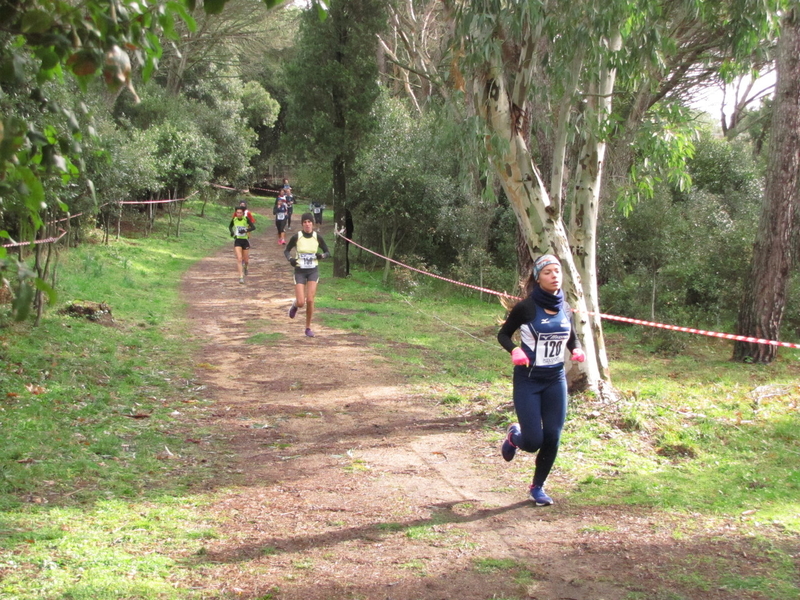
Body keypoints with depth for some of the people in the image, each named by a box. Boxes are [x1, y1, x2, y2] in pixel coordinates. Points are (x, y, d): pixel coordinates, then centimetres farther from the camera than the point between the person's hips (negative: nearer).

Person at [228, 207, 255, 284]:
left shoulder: (246, 219, -8)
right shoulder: (234, 219, -1)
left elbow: (253, 227, -17)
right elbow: (230, 227, 17)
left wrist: (245, 230, -31)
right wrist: (232, 232, -2)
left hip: (245, 240, 0)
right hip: (237, 241, 0)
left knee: (246, 261, 9)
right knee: (239, 259, -14)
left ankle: (245, 267, 46)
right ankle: (241, 277, -11)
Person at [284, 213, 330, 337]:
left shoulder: (317, 237, -3)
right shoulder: (296, 237, -7)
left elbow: (327, 252, 5)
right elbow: (286, 250, 6)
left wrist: (322, 255, -17)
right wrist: (290, 259, -15)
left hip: (313, 271, 1)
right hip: (300, 271, -1)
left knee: (310, 300, -9)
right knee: (301, 303, -9)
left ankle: (308, 328, 10)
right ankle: (295, 305, 31)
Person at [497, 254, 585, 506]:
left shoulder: (565, 309, 3)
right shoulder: (526, 307, -12)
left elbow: (572, 338, 18)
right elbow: (503, 334, -2)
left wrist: (577, 350, -4)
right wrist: (515, 350, -22)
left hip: (556, 381, 4)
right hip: (528, 381, -4)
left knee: (552, 438, 2)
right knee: (533, 442, -6)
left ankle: (538, 487, 24)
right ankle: (514, 435, 31)